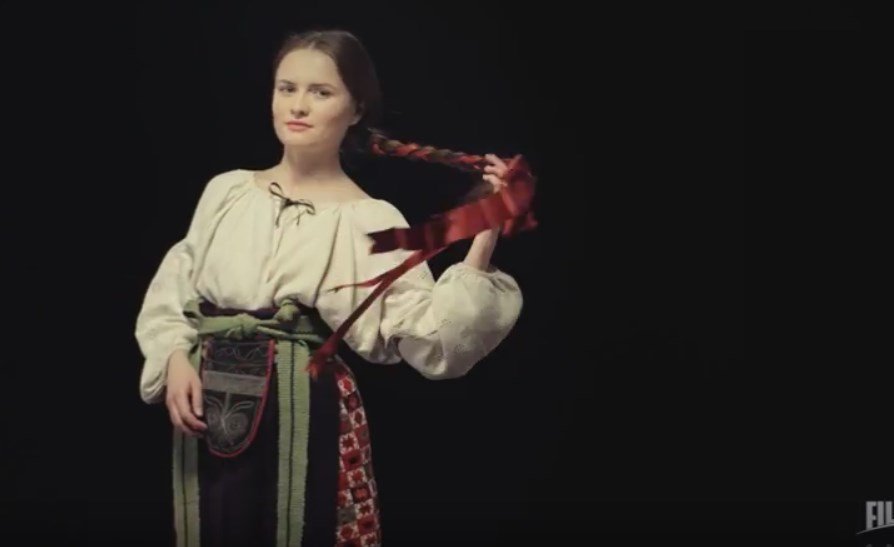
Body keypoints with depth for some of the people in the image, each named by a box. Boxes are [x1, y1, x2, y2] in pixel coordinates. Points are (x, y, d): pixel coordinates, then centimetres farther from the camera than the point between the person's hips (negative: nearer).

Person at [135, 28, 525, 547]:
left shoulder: (372, 220, -4)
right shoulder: (227, 191, 7)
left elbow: (433, 339, -15)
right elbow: (171, 291, 13)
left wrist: (484, 238, -24)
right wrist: (174, 359, -6)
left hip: (308, 422, -3)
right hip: (210, 421, 4)